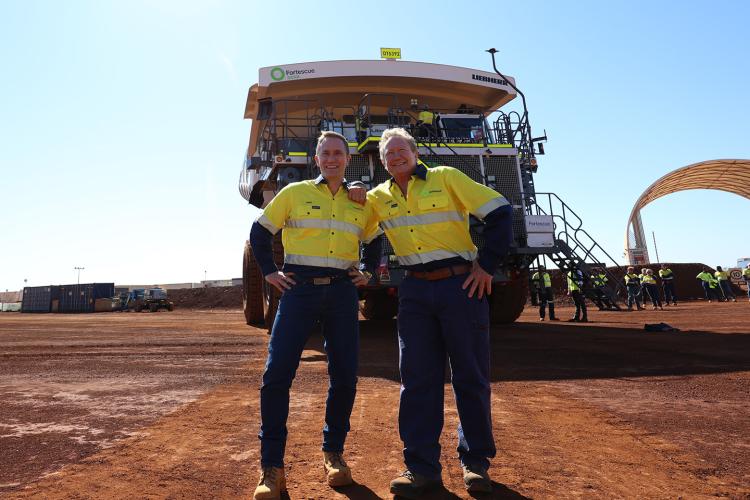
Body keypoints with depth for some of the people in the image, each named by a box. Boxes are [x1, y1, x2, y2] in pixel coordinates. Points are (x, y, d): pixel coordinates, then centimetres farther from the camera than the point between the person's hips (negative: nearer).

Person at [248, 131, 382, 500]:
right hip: (299, 288, -2)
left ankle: (333, 453, 24)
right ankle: (271, 468, 3)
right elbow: (260, 232, 11)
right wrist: (269, 272, 3)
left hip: (342, 293, 3)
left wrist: (367, 272, 13)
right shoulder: (294, 193, 6)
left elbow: (374, 241, 28)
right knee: (276, 375, -9)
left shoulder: (362, 203, 14)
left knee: (344, 376, 4)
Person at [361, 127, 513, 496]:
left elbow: (500, 212, -4)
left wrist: (487, 265, -8)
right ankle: (421, 466, 13)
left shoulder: (446, 178, -2)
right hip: (415, 291, 4)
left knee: (470, 376, 5)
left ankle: (476, 462, 21)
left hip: (460, 285, -3)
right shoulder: (379, 197, 10)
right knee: (417, 379, 3)